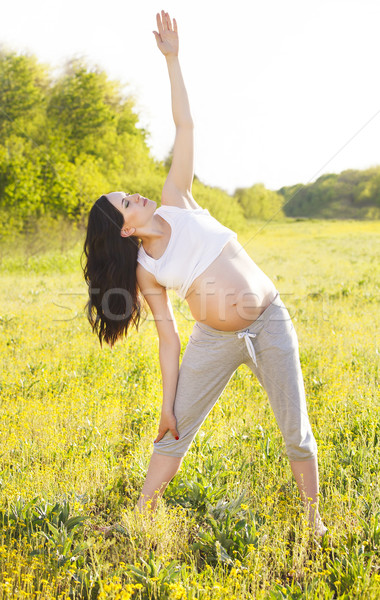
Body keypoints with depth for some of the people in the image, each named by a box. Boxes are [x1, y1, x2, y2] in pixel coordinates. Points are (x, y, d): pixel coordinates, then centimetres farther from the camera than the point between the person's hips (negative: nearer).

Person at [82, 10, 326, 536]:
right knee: (176, 431, 4)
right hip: (215, 339, 0)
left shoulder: (176, 202, -2)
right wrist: (167, 401, -5)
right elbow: (168, 336, -1)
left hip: (269, 321, 0)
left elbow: (185, 128, -4)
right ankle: (140, 517, 18)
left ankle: (314, 520, 18)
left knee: (296, 430, 3)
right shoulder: (145, 270, -3)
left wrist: (172, 59, -8)